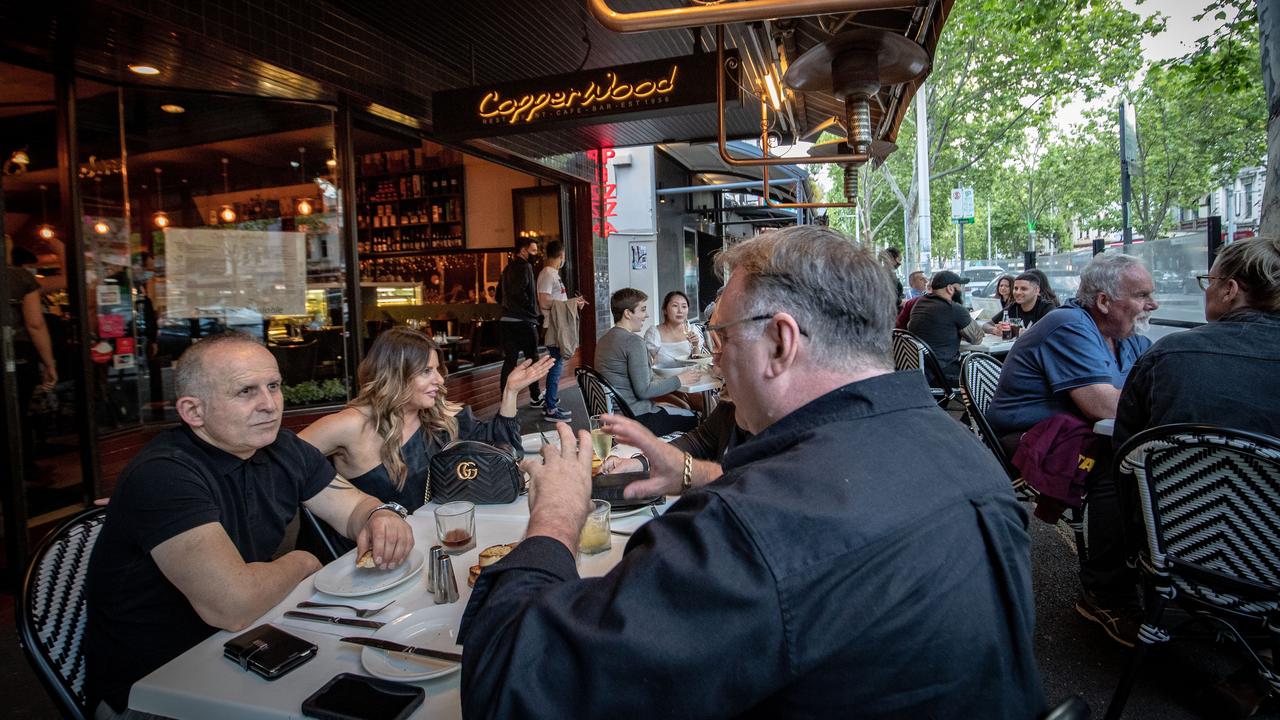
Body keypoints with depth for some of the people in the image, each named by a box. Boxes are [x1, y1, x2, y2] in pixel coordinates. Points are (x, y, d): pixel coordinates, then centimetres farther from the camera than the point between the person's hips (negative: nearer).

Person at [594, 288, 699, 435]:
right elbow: (644, 390, -20)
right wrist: (678, 380, -10)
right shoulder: (633, 341, -18)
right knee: (693, 419, -1)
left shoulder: (605, 339, 11)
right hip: (636, 418, -10)